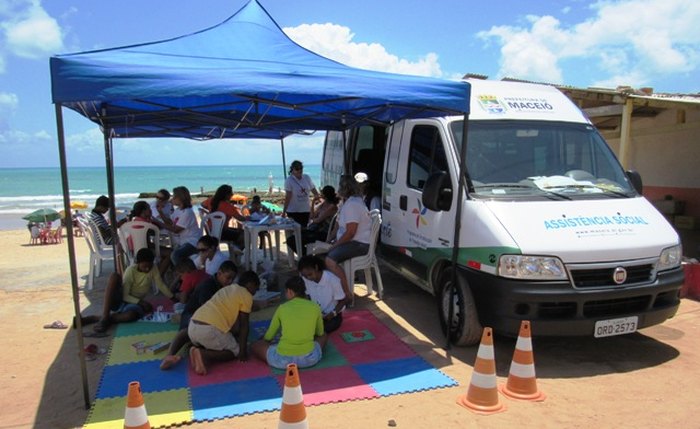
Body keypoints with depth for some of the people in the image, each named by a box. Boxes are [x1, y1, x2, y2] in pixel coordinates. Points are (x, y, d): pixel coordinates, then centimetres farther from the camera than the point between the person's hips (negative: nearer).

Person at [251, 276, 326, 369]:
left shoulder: (282, 308, 4)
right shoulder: (315, 307, 5)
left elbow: (268, 337, 15)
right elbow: (320, 333, 22)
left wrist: (262, 340, 39)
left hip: (282, 360, -2)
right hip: (309, 358, 2)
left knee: (255, 346, 24)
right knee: (323, 336, 33)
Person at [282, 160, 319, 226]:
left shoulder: (307, 178, 3)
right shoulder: (289, 180, -11)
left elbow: (314, 191, 8)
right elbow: (288, 197, -14)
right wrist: (284, 211, -16)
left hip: (306, 210, 4)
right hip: (293, 211, -4)